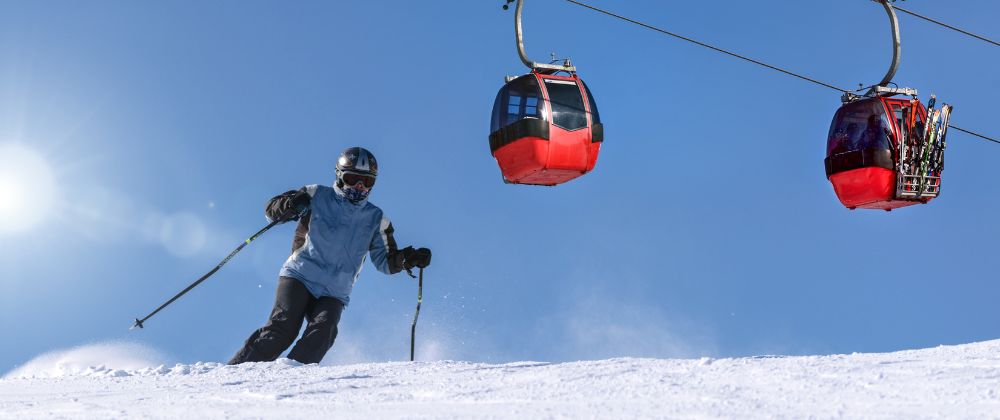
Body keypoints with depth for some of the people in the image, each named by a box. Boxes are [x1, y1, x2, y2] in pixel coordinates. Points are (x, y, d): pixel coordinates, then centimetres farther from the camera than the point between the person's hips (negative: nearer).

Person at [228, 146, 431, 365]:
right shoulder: (317, 196, 6)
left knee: (322, 333, -25)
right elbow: (271, 208, 6)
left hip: (333, 294, 2)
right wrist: (291, 205, -18)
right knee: (284, 327, -22)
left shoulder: (375, 219, 14)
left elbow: (386, 261, 17)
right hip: (299, 277, -2)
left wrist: (408, 258, -4)